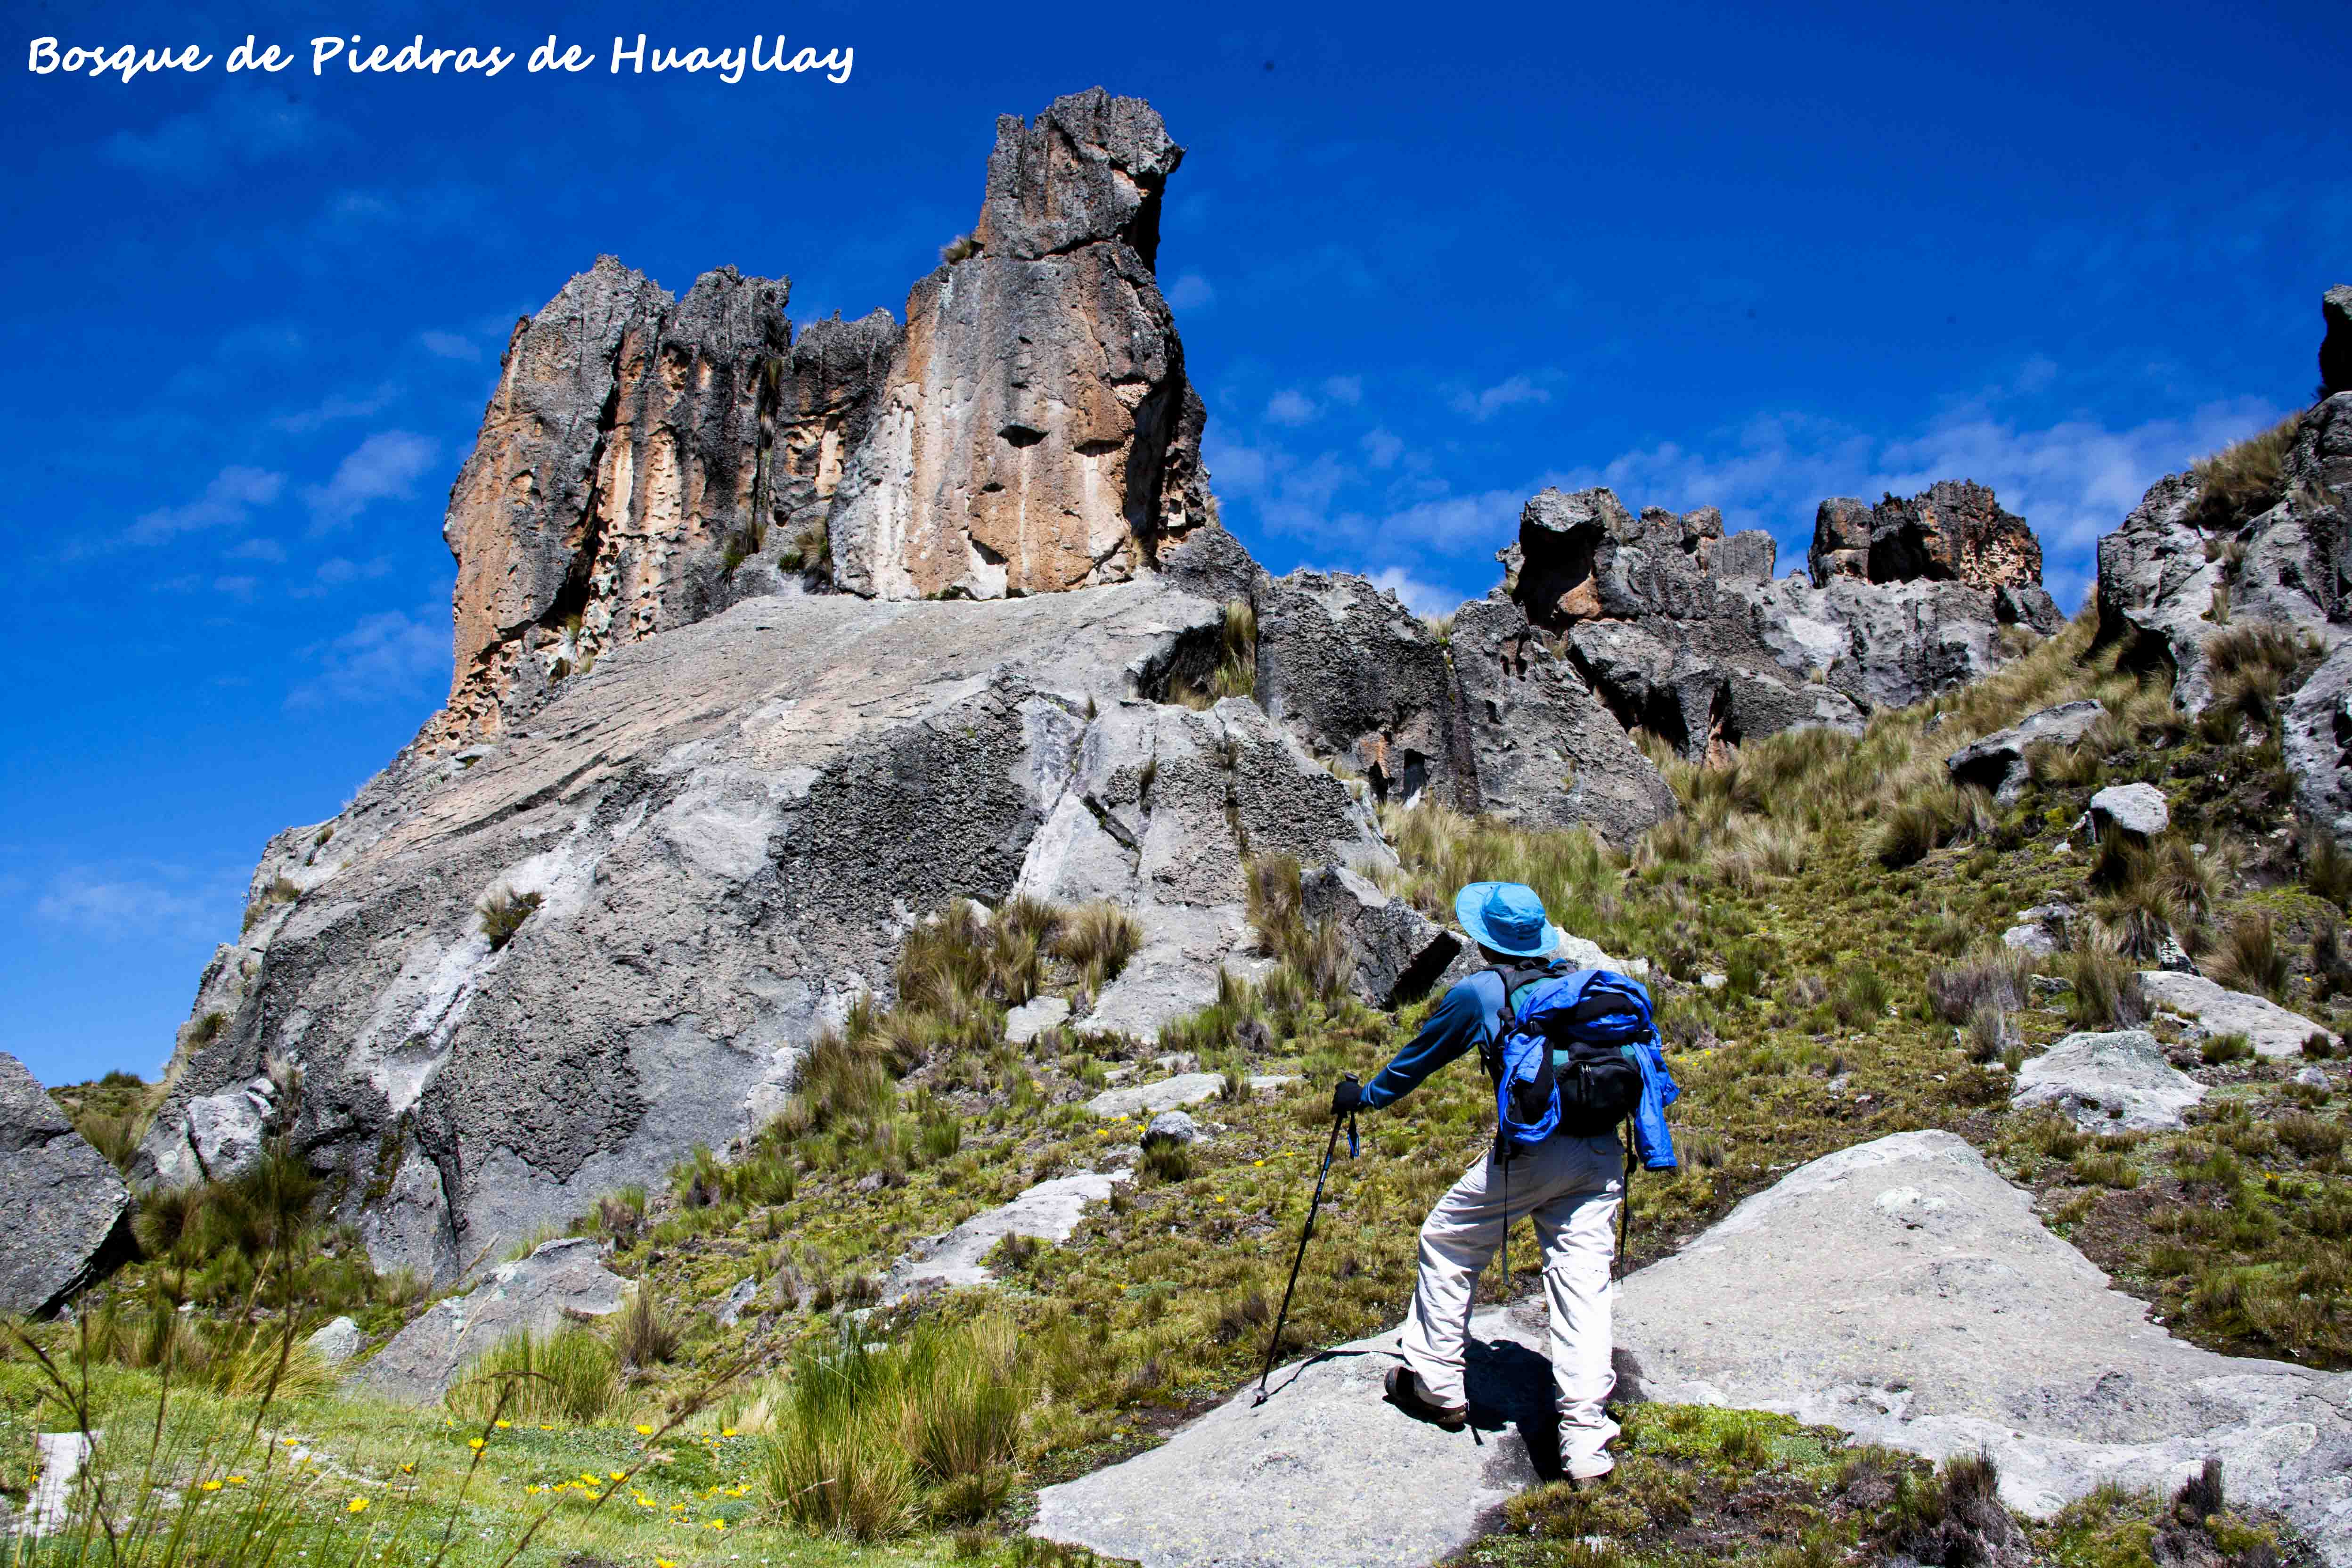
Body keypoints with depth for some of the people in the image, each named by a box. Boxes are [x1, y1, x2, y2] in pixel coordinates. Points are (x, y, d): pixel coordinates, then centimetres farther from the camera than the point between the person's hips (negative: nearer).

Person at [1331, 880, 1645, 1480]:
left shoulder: (1479, 992, 7)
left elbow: (1418, 1059, 19)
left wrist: (1364, 1097, 34)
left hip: (1531, 1150, -4)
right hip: (1602, 1154, 4)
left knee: (1447, 1246, 16)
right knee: (1582, 1282, 5)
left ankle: (1437, 1387, 26)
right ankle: (1585, 1439, -1)